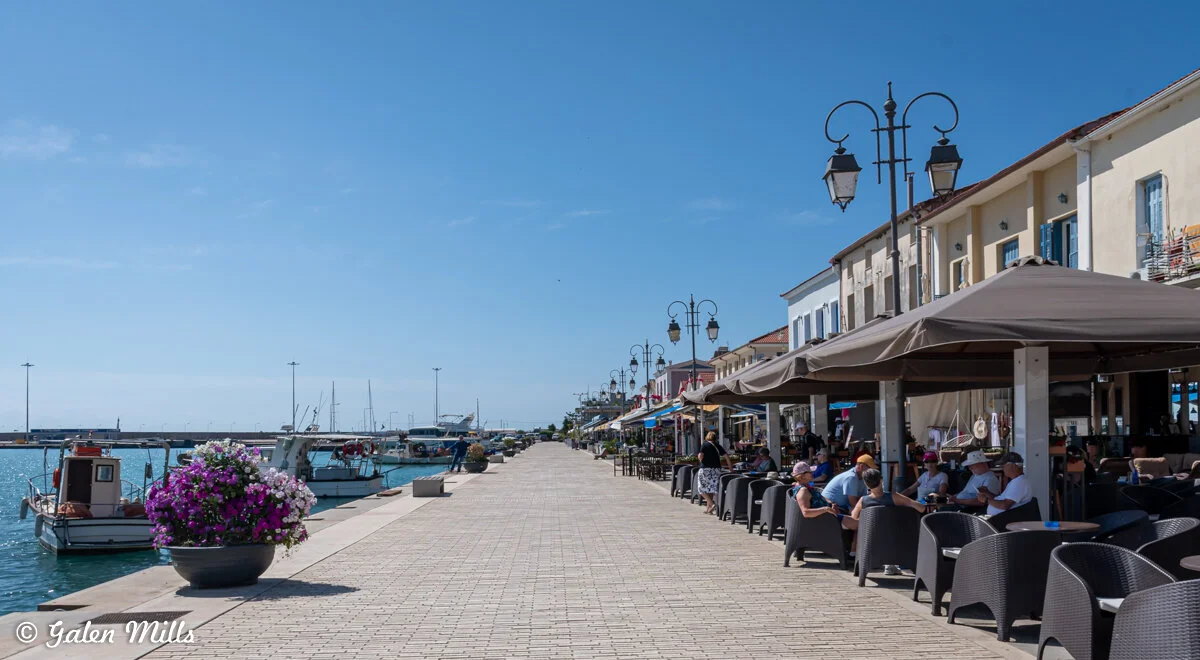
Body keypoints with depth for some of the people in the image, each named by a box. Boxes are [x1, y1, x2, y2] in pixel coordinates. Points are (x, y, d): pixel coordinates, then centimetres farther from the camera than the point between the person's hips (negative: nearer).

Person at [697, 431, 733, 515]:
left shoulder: (705, 445, -3)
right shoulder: (718, 446, 9)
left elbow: (700, 456, -14)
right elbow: (726, 457, 5)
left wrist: (699, 456, 9)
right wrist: (731, 468, 11)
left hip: (705, 469, -4)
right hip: (716, 469, 5)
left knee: (702, 489, 4)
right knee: (711, 488, 10)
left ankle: (711, 503, -15)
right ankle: (708, 508, 11)